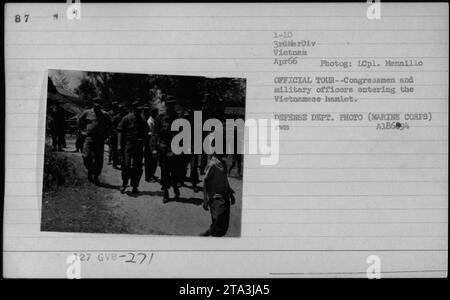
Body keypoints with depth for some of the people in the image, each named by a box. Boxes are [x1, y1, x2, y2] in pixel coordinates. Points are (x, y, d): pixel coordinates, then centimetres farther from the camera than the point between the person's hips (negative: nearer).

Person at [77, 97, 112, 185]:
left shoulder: (105, 115, 5)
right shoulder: (86, 113, 4)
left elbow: (109, 125, 20)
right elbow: (79, 122, 19)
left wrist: (105, 134, 10)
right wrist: (83, 131, 10)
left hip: (100, 139, 1)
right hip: (89, 137, -1)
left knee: (99, 159, 2)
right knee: (87, 156, -12)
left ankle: (96, 176, 14)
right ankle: (90, 170, 15)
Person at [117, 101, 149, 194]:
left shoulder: (143, 120, 11)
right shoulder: (126, 118, -1)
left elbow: (145, 134, 15)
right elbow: (120, 132, -2)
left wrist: (145, 145, 5)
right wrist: (119, 145, -8)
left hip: (139, 146, 4)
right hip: (128, 144, -4)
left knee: (138, 167, 5)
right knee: (126, 165, -8)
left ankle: (134, 186, 14)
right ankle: (124, 184, 9)